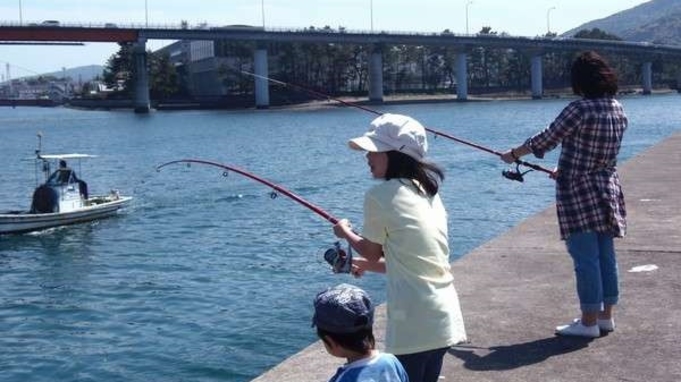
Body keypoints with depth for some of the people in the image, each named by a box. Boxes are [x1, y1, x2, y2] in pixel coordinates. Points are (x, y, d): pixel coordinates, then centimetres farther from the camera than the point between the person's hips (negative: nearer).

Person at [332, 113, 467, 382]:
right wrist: (365, 265, 28)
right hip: (443, 316, 8)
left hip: (414, 321, -8)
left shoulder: (380, 195, -11)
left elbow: (371, 251, 3)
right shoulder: (428, 192, 11)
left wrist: (345, 232, 22)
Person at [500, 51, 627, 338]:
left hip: (578, 193, -8)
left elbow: (546, 139, -9)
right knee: (605, 255, 13)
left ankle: (589, 322, 3)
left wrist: (514, 154, 6)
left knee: (585, 258, -3)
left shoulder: (579, 109, -18)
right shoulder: (618, 110, 7)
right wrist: (565, 169, 26)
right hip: (607, 191, 8)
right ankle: (606, 316, 23)